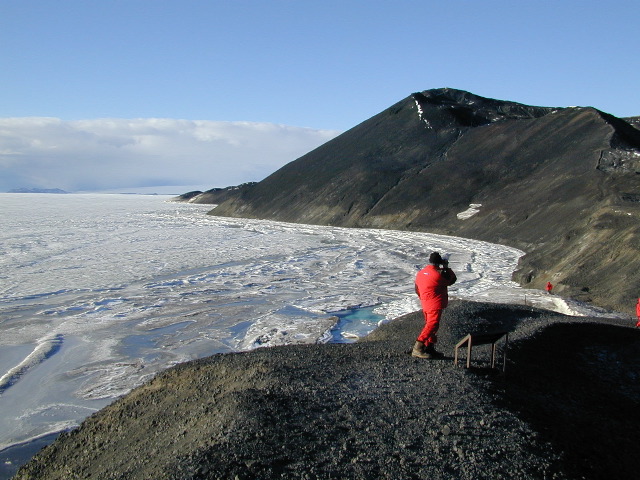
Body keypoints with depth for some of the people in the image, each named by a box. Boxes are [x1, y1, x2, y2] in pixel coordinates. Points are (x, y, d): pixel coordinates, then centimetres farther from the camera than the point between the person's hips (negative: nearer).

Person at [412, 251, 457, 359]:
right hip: (435, 305, -8)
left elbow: (417, 290, 17)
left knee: (430, 325, 16)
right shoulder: (440, 273, -14)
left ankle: (430, 349, 21)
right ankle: (418, 348, -15)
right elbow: (452, 280, 2)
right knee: (432, 326, -10)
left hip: (425, 304, 8)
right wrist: (446, 267, 12)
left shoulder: (420, 273, 8)